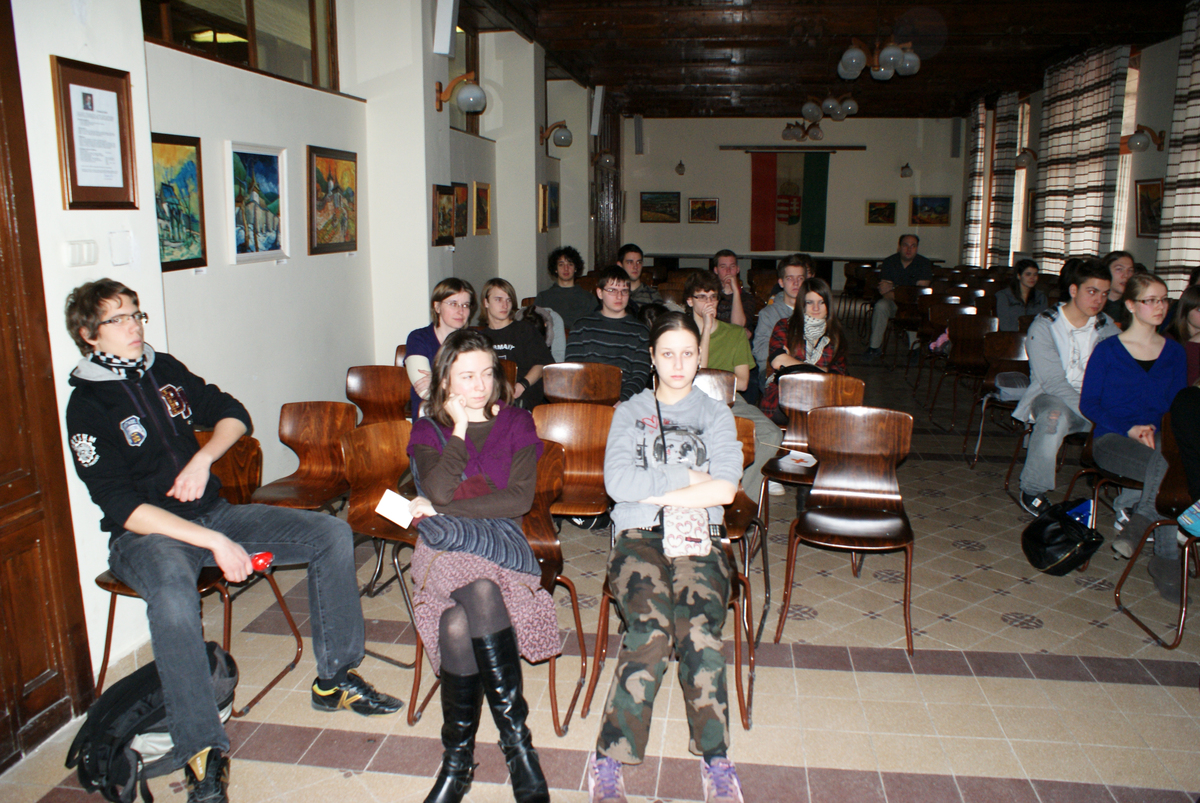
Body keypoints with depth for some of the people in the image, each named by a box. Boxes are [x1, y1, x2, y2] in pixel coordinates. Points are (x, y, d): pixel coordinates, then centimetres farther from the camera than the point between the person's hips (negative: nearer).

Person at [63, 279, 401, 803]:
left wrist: (203, 458, -6)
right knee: (173, 593, -41)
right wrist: (214, 542, -27)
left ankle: (335, 679, 0)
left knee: (332, 535, -9)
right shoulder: (88, 406, -10)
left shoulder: (164, 370, 8)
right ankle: (201, 753, -32)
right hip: (146, 534, -6)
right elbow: (123, 508, -18)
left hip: (212, 513, 6)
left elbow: (233, 414, 16)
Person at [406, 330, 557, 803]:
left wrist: (443, 509, -6)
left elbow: (519, 498, -4)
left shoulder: (516, 424, 11)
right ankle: (517, 743, -26)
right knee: (481, 592, -35)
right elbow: (438, 490, -7)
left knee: (459, 623, -32)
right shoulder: (427, 431, 14)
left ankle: (458, 756, -17)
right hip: (443, 547, 1)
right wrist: (460, 428, -1)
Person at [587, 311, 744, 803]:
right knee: (652, 628, -29)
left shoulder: (716, 415, 15)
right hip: (638, 535, 0)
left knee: (699, 630, -29)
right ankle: (609, 761, -19)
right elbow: (617, 482, -4)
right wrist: (688, 477, -6)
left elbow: (724, 490, -2)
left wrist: (654, 491, -6)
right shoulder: (629, 412, 14)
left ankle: (716, 763, -17)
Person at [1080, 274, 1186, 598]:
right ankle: (1167, 559, -24)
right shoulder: (1107, 350, 3)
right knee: (1169, 468, -34)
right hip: (1112, 438, -3)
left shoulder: (1175, 353, 14)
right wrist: (1128, 429, -12)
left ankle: (1140, 521, -21)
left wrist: (1157, 429, -8)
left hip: (1158, 438, 3)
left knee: (1169, 457, -36)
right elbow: (1088, 404, 1)